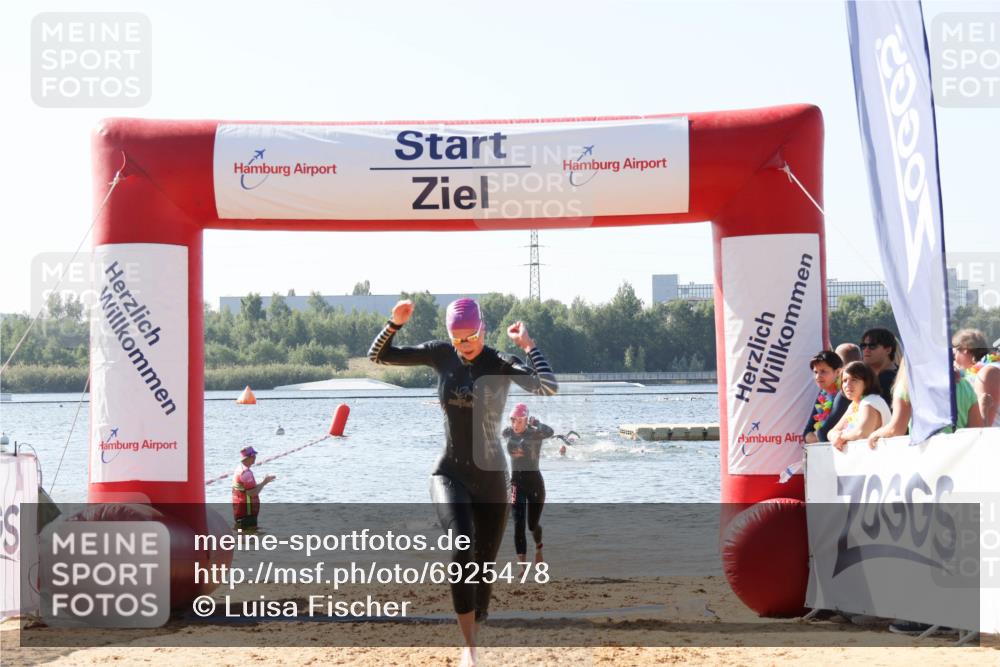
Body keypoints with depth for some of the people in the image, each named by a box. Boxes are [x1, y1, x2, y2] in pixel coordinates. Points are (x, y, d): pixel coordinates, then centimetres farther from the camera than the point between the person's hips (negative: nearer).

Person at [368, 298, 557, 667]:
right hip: (449, 473, 0)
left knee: (484, 566, 6)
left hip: (490, 477, 0)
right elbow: (379, 356, 5)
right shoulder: (441, 355, 1)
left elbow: (549, 388, -27)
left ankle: (474, 636, 26)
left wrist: (528, 345, -25)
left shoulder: (502, 364, -9)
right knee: (461, 543, -26)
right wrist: (395, 323, -10)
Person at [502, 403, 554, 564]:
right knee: (518, 525, -8)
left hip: (534, 482, -3)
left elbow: (549, 432, -35)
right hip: (516, 483, 3)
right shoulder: (508, 433, 1)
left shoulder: (534, 434, -13)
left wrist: (535, 423, -20)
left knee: (532, 524, 11)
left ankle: (538, 547, 45)